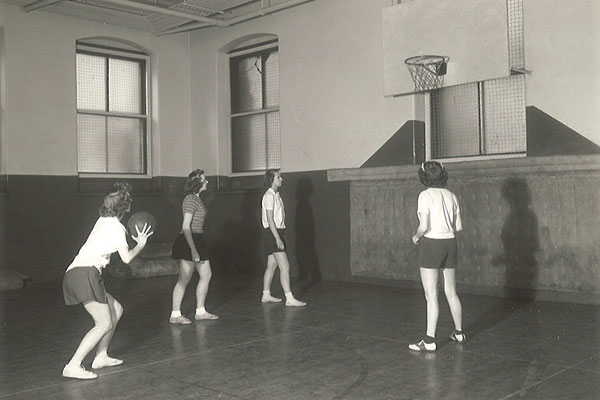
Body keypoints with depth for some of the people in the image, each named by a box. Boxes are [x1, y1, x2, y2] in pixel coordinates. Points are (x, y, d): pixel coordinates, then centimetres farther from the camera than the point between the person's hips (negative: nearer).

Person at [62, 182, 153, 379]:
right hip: (85, 273, -9)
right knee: (104, 324, -12)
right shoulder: (116, 227, -6)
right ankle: (73, 366, -18)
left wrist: (137, 239, 26)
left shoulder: (104, 220, 19)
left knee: (116, 310, 18)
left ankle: (101, 356, 21)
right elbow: (126, 258, -9)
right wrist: (140, 244, 8)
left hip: (74, 273, 9)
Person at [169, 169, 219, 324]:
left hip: (197, 240, 10)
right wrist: (193, 249, -24)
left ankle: (200, 311, 20)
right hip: (189, 242, -10)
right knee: (184, 279, -4)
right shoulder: (190, 200, -15)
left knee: (206, 274, 12)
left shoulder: (196, 199, 15)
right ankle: (175, 315, 3)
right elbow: (186, 227, -21)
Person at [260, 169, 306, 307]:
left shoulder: (276, 195, 15)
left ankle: (266, 295, 22)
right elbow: (270, 219, -19)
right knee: (284, 266, -12)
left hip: (278, 232, 10)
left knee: (272, 265, 14)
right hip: (272, 233, -10)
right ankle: (289, 299, -12)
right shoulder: (269, 196, -14)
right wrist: (278, 238, -22)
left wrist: (282, 236, 17)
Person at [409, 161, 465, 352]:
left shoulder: (425, 195, -10)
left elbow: (424, 226, -18)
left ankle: (429, 340, -2)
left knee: (431, 295, -4)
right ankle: (459, 332, 29)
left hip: (431, 244, -6)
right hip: (450, 243, 6)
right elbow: (458, 226, 8)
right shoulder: (451, 196, 7)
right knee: (451, 293, 18)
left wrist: (416, 236, 1)